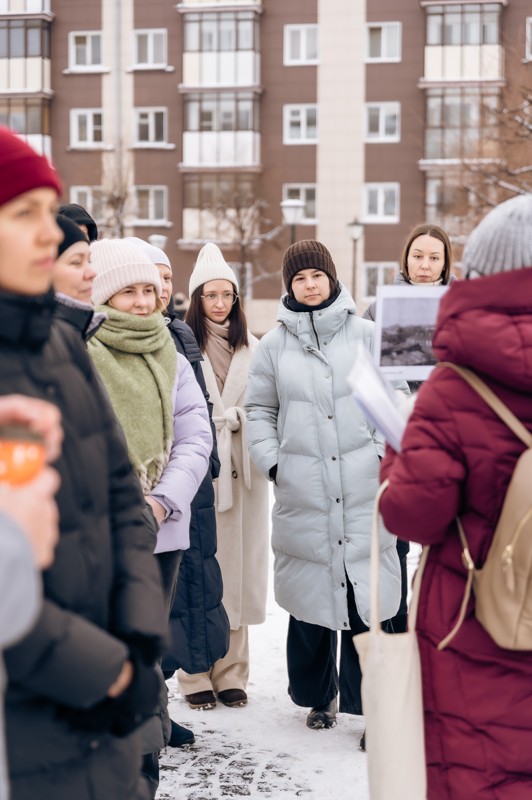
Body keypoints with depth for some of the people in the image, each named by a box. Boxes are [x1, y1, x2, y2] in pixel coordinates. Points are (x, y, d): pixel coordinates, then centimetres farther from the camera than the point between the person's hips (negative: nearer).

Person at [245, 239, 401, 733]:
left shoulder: (364, 334, 5)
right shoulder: (275, 344, 8)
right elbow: (259, 409, 15)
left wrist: (384, 453, -2)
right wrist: (271, 462, 5)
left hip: (362, 490, -1)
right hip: (302, 494, 1)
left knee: (366, 600, -4)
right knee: (309, 599, 7)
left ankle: (367, 703, 4)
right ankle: (316, 695, 23)